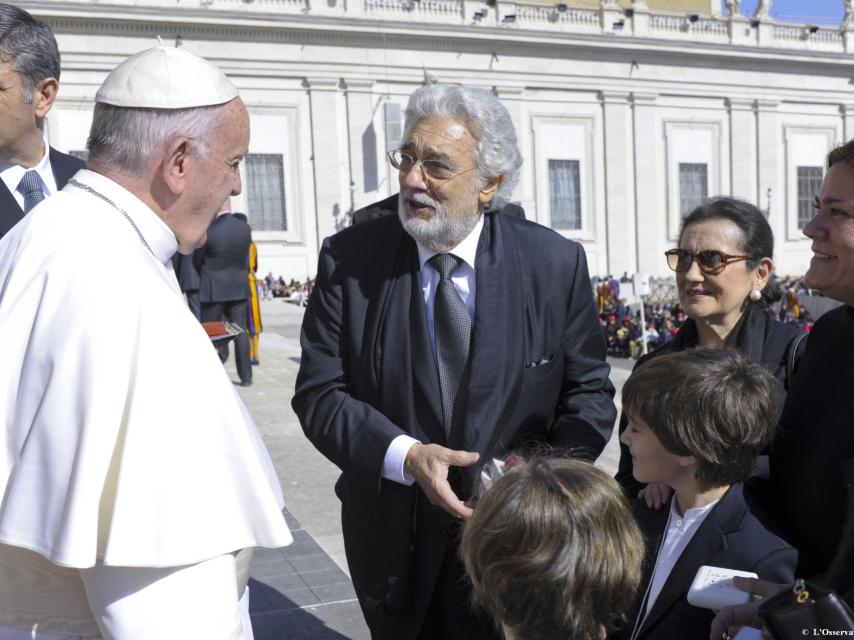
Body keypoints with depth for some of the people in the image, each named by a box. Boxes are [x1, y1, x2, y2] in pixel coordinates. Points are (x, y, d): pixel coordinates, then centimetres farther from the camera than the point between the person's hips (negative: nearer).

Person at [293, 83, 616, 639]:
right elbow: (320, 394, -9)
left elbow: (588, 391, -2)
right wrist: (406, 456, -23)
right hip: (393, 542, 1)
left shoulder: (557, 263, -8)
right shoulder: (348, 259, -9)